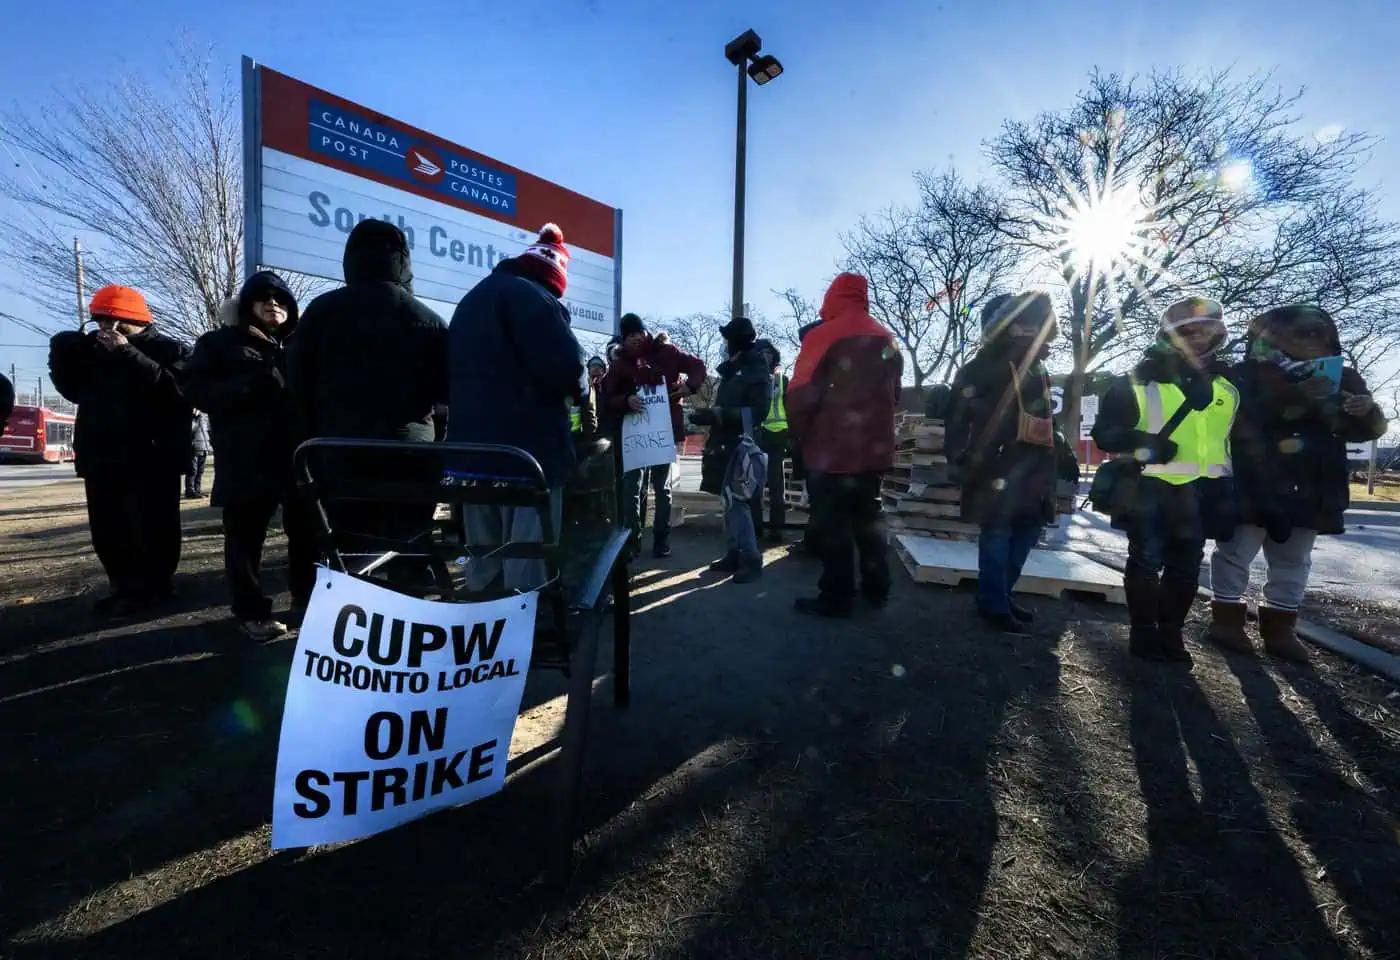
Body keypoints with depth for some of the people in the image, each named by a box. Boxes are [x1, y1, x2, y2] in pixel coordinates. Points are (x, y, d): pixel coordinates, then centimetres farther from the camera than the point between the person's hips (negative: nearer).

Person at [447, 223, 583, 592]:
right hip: (528, 449, -9)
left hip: (472, 449, 9)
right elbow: (565, 366, -19)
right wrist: (573, 390, 0)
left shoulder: (472, 300, 22)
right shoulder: (531, 296, -8)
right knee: (526, 568, -4)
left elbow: (453, 375, 25)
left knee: (483, 566, 16)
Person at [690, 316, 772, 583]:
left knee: (737, 502, -10)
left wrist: (716, 415, -23)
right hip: (726, 445, 8)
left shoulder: (757, 371, -6)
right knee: (729, 501, 10)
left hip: (741, 446, -8)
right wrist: (708, 414, 7)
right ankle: (733, 554, 18)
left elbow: (757, 411, -17)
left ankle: (751, 560, -3)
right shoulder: (731, 370, 19)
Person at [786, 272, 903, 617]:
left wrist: (803, 435, -1)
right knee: (868, 518, 19)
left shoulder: (823, 335, -11)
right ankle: (876, 589, 28)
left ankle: (836, 598, 9)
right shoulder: (887, 340, 10)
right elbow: (893, 394, 17)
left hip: (830, 450, -7)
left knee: (832, 525, 2)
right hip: (874, 447, 7)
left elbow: (801, 395, -16)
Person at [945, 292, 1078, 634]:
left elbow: (1047, 422, 27)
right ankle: (994, 605, 9)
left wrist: (1064, 456, 26)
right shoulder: (983, 368, -7)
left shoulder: (1036, 369, 20)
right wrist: (959, 459, -18)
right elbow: (958, 415, -13)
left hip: (1031, 470, 9)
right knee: (997, 536, -2)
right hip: (998, 471, -8)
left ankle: (1001, 596, 26)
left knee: (1025, 533, 12)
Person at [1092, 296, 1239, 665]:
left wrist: (1227, 489, 14)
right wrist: (1142, 444, -24)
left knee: (1186, 568, 11)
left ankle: (1170, 634, 24)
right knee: (1146, 563, 0)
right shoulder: (1139, 382, -6)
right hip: (1152, 488, -5)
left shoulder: (1228, 385, 10)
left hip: (1203, 492, 5)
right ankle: (1143, 634, 13)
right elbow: (1105, 432, -8)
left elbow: (1237, 439, 20)